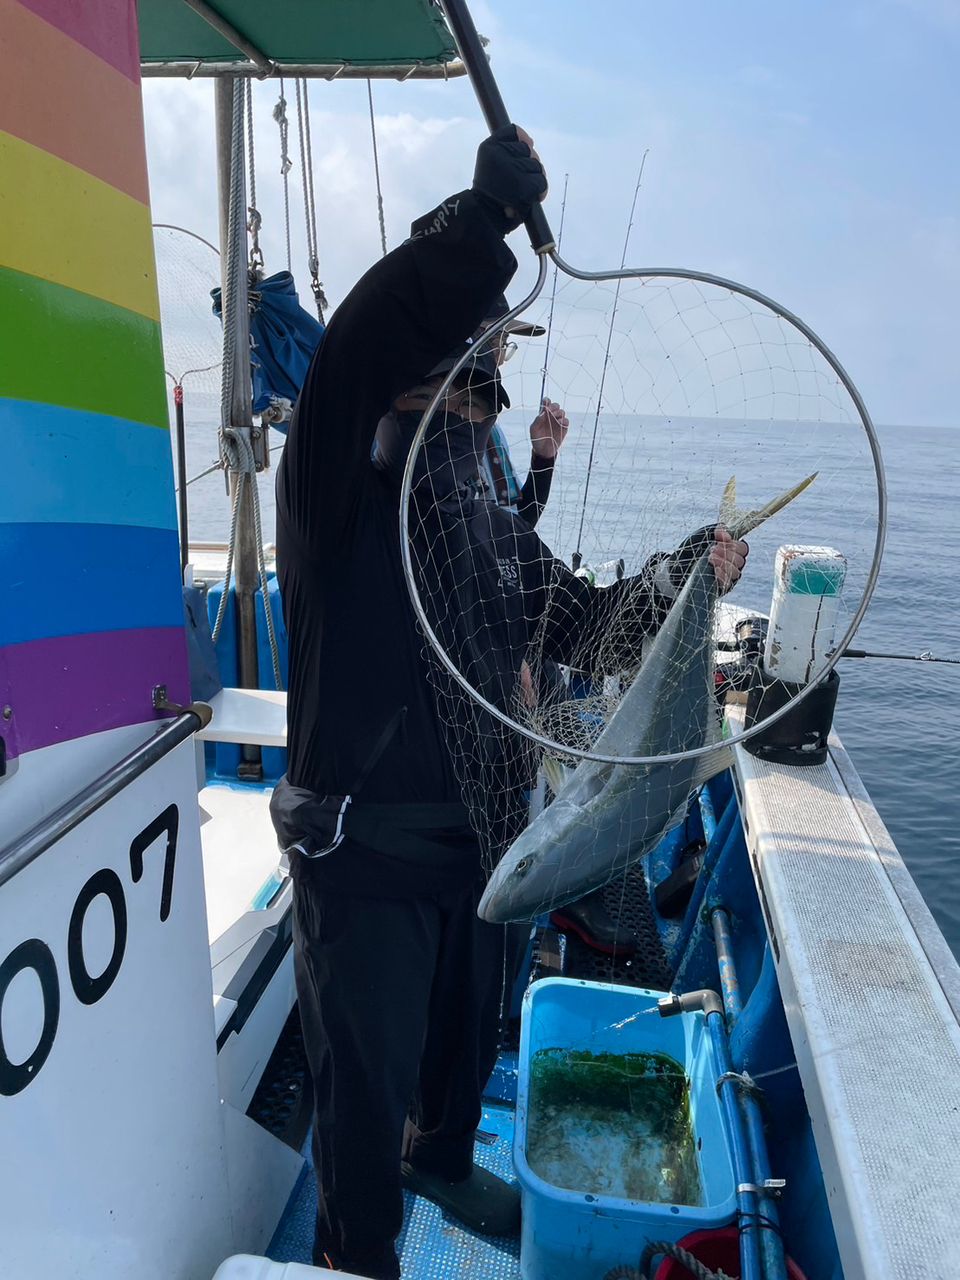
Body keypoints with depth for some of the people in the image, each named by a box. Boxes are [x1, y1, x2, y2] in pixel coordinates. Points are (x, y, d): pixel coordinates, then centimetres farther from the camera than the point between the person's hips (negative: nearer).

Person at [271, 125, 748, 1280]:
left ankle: (442, 1162, 59)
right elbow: (376, 327, -27)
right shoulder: (338, 506, -14)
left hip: (479, 841, 7)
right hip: (362, 856, -6)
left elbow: (583, 621, 13)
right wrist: (497, 199, -20)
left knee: (470, 1033, 28)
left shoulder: (499, 538, 8)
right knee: (368, 1081, 9)